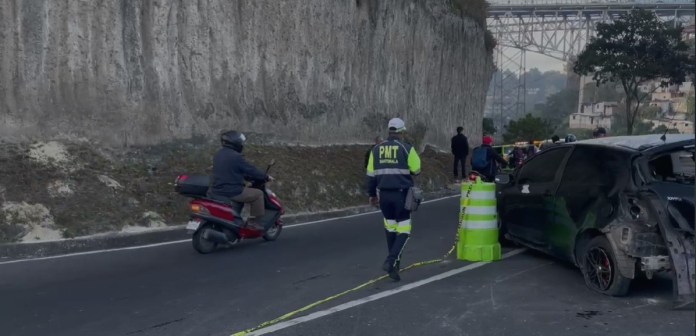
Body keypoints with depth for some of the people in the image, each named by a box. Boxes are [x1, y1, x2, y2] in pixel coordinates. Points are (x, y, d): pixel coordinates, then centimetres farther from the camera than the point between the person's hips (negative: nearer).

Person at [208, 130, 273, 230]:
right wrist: (266, 177, 6)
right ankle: (254, 221, 4)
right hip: (232, 192, -9)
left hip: (216, 191, 9)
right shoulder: (236, 156, -16)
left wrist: (251, 177, 30)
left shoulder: (218, 154, 12)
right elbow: (251, 170, -10)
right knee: (258, 194, 3)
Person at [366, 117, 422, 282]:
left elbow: (371, 174, 8)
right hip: (401, 194, -4)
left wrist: (372, 194, 18)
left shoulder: (376, 149, 5)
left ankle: (395, 262, 26)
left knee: (390, 227, 19)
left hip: (383, 194, 5)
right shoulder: (407, 148, -8)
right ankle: (390, 261, -13)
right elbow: (416, 170, -2)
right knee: (403, 230, 2)